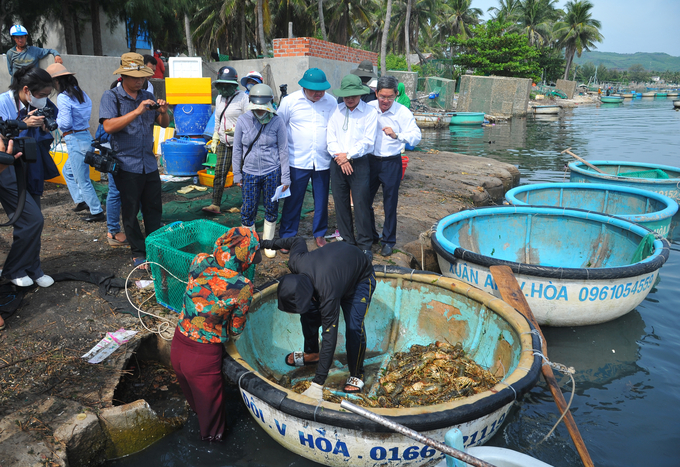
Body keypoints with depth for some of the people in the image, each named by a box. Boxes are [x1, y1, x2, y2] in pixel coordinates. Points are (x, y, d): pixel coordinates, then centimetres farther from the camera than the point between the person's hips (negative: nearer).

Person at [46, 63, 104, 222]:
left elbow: (66, 123, -20)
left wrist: (56, 121, 1)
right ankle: (81, 201, 26)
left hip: (76, 140, -9)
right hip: (86, 136, 9)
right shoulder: (82, 94, 9)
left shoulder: (63, 97, -15)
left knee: (83, 180, 1)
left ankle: (97, 212, 7)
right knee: (67, 171, 25)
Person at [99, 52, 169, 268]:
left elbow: (163, 124, 14)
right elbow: (109, 126, -18)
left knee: (154, 209, 10)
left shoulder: (147, 96, 11)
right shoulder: (111, 97, -4)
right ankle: (138, 253, 15)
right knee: (131, 211, 3)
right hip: (127, 165, -5)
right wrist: (137, 111, -24)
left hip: (149, 163, 5)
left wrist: (163, 112, -9)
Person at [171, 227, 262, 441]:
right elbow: (236, 329, -10)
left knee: (190, 388, 34)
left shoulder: (199, 262, -15)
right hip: (204, 356, -5)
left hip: (178, 345, 5)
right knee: (209, 396, 25)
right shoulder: (243, 287, -25)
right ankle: (212, 434, 52)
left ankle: (198, 414, 64)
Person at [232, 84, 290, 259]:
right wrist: (237, 174, 6)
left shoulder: (277, 121, -7)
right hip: (249, 173, 1)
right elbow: (237, 149, 4)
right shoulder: (243, 121, -4)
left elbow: (283, 150, -2)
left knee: (272, 209, 9)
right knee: (248, 210, 4)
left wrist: (285, 177, -2)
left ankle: (268, 243, 29)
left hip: (272, 172, 0)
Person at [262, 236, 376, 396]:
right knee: (309, 313, 0)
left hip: (361, 278, -6)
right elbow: (298, 241, -6)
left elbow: (330, 338, -41)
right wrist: (270, 243, 12)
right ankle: (312, 353, 26)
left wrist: (317, 384, -38)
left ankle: (356, 374, 5)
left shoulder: (328, 295, -45)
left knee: (354, 327, -20)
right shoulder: (296, 261, -30)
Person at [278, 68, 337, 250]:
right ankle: (287, 236, 20)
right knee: (293, 201, 5)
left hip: (323, 162, 2)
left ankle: (320, 234, 30)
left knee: (322, 200, 12)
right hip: (297, 161, -2)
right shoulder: (290, 101, -3)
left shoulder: (331, 102, 2)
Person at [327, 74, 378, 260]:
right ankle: (346, 241, 20)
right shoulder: (336, 111, 8)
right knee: (341, 203, 8)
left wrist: (348, 155, -11)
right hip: (338, 162, 4)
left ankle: (364, 245, 7)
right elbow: (331, 138, 5)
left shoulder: (370, 112, -1)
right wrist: (340, 156, -10)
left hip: (359, 163, -3)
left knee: (361, 204, -4)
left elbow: (367, 141, -7)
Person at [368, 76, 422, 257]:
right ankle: (370, 237, 29)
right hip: (370, 160, 3)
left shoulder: (403, 112, -8)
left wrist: (396, 135, -32)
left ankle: (388, 241, 21)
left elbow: (416, 136, -15)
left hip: (391, 162, -3)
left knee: (390, 204, 5)